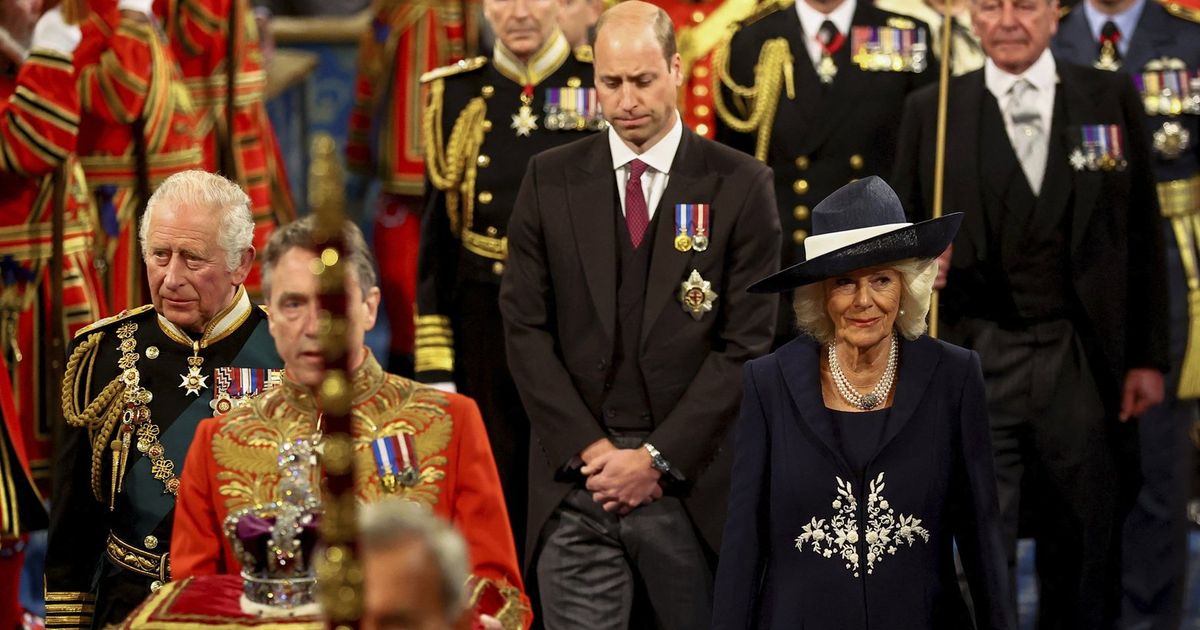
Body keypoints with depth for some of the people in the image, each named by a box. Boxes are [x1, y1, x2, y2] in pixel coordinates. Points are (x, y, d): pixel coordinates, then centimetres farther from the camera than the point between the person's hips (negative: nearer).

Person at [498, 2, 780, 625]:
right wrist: (589, 448, -6)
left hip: (691, 481, -1)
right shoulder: (550, 181, 7)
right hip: (576, 482, 1)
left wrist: (659, 457, -9)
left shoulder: (739, 185, 1)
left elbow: (747, 341, -3)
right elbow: (526, 327, 4)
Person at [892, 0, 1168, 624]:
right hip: (976, 361, -1)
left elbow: (1142, 233, 6)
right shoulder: (930, 111, 5)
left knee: (1086, 552, 8)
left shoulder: (1112, 98, 6)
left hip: (1082, 359, 1)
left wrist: (1148, 356, 2)